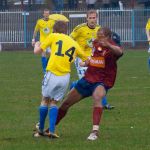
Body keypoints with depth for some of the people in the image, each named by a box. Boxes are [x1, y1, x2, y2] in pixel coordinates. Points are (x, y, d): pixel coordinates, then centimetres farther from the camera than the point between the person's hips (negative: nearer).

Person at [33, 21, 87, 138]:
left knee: (45, 100, 14)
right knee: (54, 102, 14)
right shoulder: (74, 43, 16)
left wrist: (37, 45, 27)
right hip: (65, 76, 3)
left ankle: (41, 130, 17)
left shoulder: (53, 36, 6)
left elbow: (37, 51, 4)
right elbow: (86, 58, 21)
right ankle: (52, 131, -1)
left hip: (52, 74, -3)